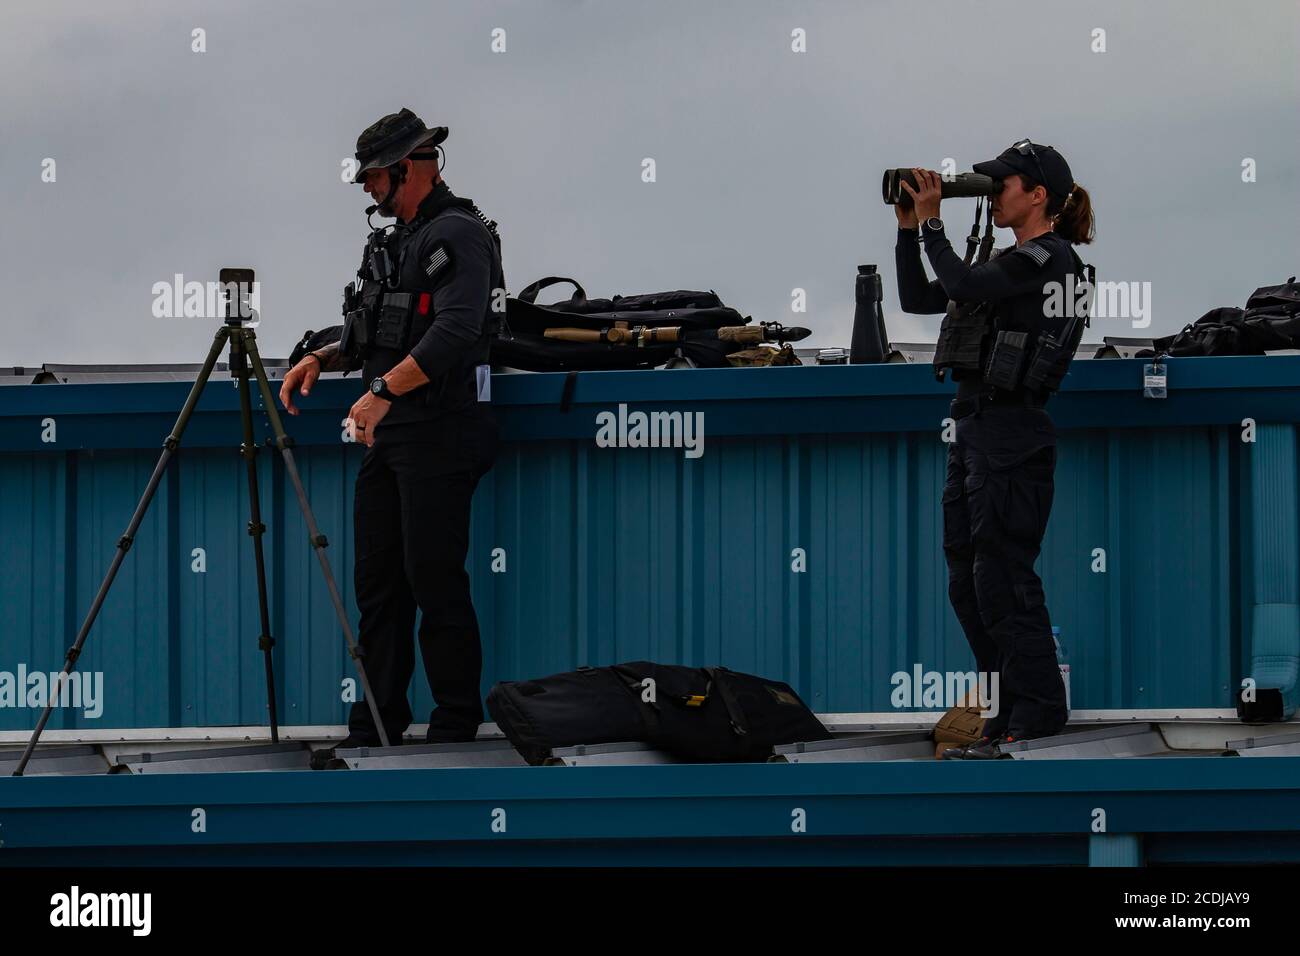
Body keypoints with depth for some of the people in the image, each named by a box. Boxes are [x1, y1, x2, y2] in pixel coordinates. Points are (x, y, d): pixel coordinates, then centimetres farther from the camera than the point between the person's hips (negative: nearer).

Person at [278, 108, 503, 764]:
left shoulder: (458, 235, -10)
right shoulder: (394, 238, 20)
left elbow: (453, 333, -23)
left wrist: (384, 391, -28)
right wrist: (324, 358, 12)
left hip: (439, 433, -10)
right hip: (387, 435, 10)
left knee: (436, 583, -8)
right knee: (379, 584, 8)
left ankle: (456, 732, -3)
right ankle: (376, 730, 12)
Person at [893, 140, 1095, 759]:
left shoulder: (1050, 257, -8)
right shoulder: (1012, 261, 20)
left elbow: (963, 285, -20)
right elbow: (918, 299, 20)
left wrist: (931, 222, -9)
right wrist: (909, 227, 12)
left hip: (1010, 432, -10)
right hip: (975, 428, 10)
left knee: (1002, 581, -9)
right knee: (967, 585, 11)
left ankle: (1038, 722, -4)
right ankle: (1011, 715, 16)